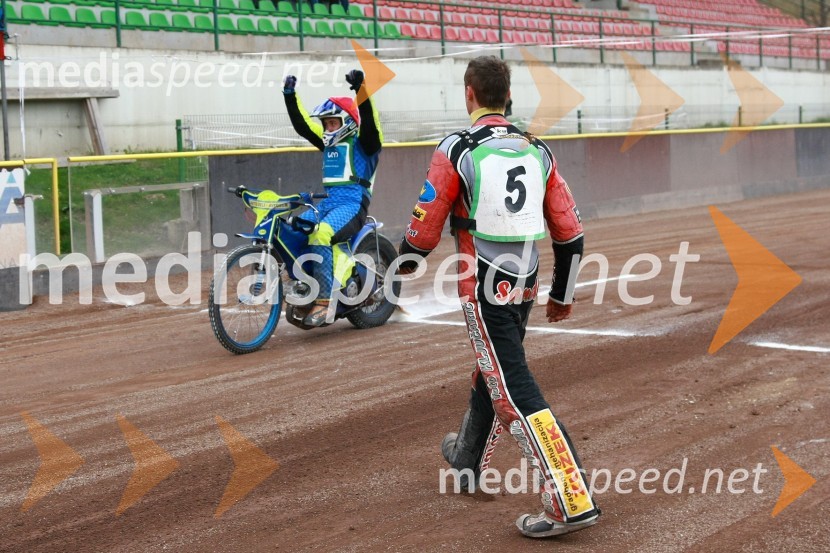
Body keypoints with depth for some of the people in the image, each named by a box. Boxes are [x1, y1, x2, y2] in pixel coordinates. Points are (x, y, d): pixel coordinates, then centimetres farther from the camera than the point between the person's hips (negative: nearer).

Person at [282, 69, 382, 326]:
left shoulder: (364, 141, 1)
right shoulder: (328, 142, 21)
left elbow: (368, 119, -18)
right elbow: (301, 124, 21)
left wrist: (361, 89, -30)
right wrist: (289, 95, 14)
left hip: (353, 204, -8)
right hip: (328, 203, 8)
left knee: (320, 234, -34)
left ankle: (325, 302, -37)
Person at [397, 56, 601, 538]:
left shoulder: (456, 151, -10)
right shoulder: (537, 151, 6)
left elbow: (425, 227, -7)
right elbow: (569, 231, 7)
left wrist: (407, 261, 15)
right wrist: (563, 294, 19)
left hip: (484, 290, -6)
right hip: (525, 288, 7)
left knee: (515, 392, -8)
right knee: (492, 373, 25)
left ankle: (572, 500, -15)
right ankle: (468, 459, 47)